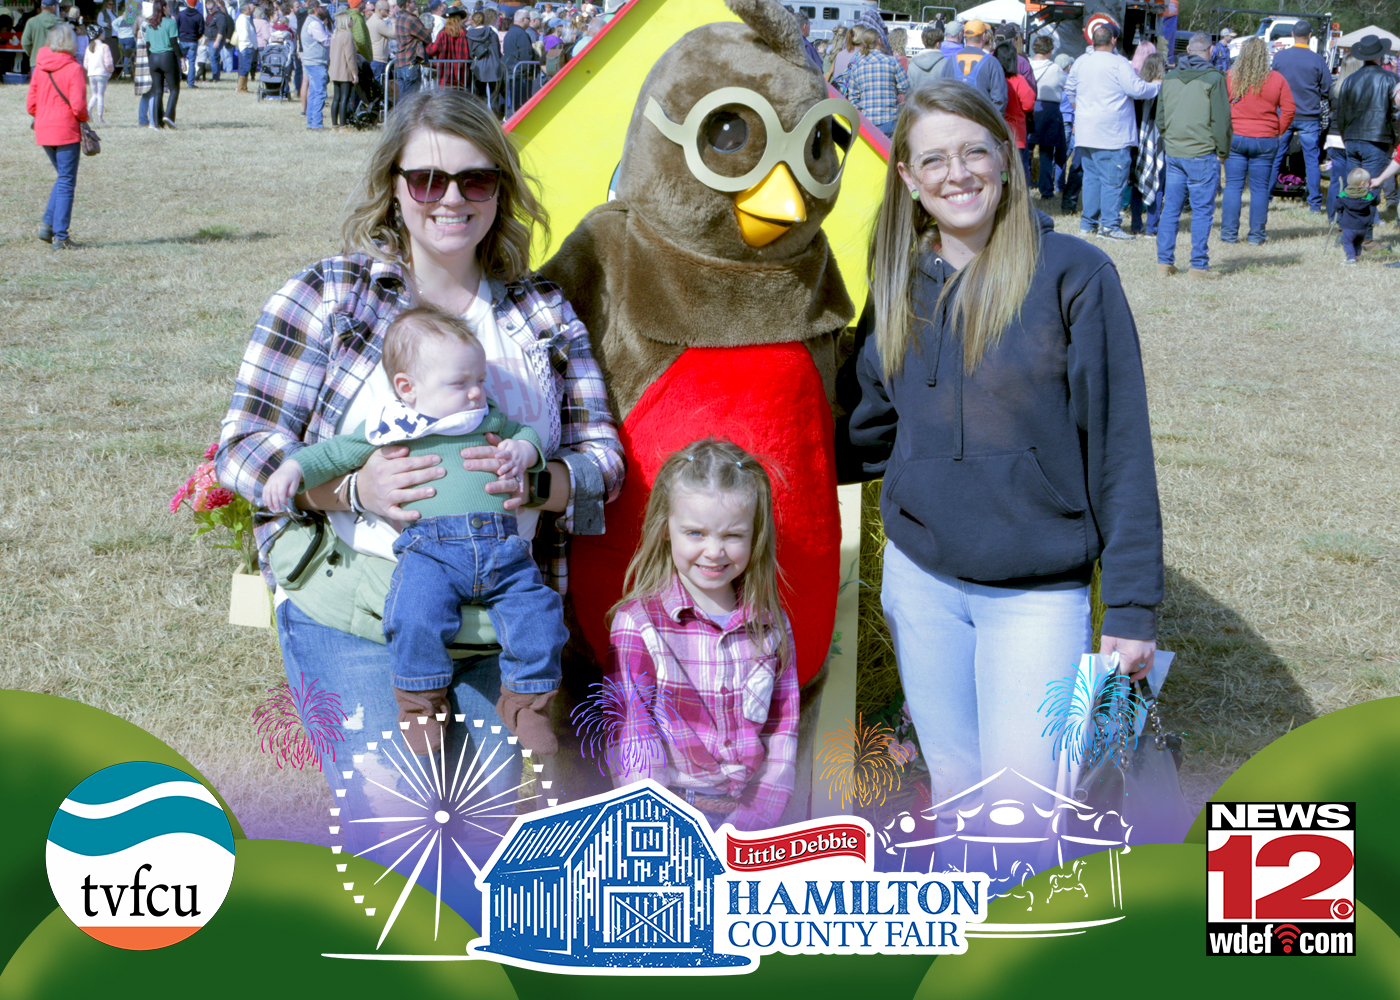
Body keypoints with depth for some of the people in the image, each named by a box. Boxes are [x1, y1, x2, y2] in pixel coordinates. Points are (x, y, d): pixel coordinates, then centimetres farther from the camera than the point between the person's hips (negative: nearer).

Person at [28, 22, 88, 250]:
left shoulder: (39, 68, 5)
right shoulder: (74, 69, -11)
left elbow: (30, 105, 6)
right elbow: (78, 105, -18)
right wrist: (84, 119, 2)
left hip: (43, 131, 6)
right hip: (66, 131, -6)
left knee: (63, 178, 21)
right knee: (66, 182, 1)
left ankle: (48, 223, 7)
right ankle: (60, 236, 0)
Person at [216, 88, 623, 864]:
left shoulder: (544, 314, 12)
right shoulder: (328, 296, 1)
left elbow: (603, 458, 8)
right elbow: (244, 446, -1)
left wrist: (540, 480, -15)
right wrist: (352, 486, -20)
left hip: (501, 620, 4)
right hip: (354, 613, -3)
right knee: (394, 820, -12)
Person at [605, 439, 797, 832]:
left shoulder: (772, 625, 10)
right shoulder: (637, 623, -1)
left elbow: (782, 739, 8)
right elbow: (632, 745, -5)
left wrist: (750, 823, -7)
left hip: (754, 814, 3)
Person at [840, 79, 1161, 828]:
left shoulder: (1073, 275, -9)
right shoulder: (899, 287, 6)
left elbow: (1119, 448, -8)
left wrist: (1131, 605, -9)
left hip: (1038, 591, -4)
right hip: (919, 580, 4)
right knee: (953, 789, 13)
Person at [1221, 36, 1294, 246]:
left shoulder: (1230, 77, -5)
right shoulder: (1276, 79, -2)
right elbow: (1288, 110, 1)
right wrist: (1278, 131, 13)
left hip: (1235, 138, -1)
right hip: (1265, 141, 1)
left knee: (1233, 186, 5)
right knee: (1260, 188, 7)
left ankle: (1229, 233, 4)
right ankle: (1256, 235, 10)